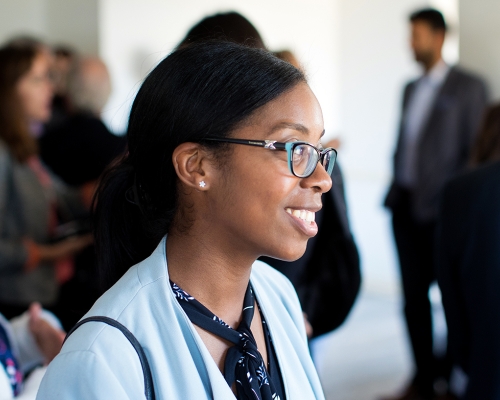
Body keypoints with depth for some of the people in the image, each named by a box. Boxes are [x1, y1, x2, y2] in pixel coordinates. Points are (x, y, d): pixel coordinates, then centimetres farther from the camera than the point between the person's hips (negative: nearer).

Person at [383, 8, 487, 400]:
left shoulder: (467, 87, -4)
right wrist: (396, 190, 10)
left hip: (439, 207, -6)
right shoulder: (411, 89, 16)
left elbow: (474, 151, -7)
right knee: (414, 294, 8)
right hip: (406, 205, 6)